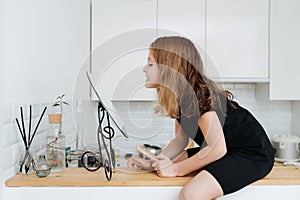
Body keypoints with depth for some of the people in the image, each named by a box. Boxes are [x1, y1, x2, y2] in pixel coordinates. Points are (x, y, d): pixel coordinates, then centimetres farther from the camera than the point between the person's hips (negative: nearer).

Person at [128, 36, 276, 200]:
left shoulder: (199, 94, -25)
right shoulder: (178, 95, 2)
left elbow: (217, 149, -26)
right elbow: (180, 139, 8)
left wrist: (175, 169, -17)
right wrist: (153, 163, -4)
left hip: (252, 155, -9)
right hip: (229, 151, 9)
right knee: (166, 163, 5)